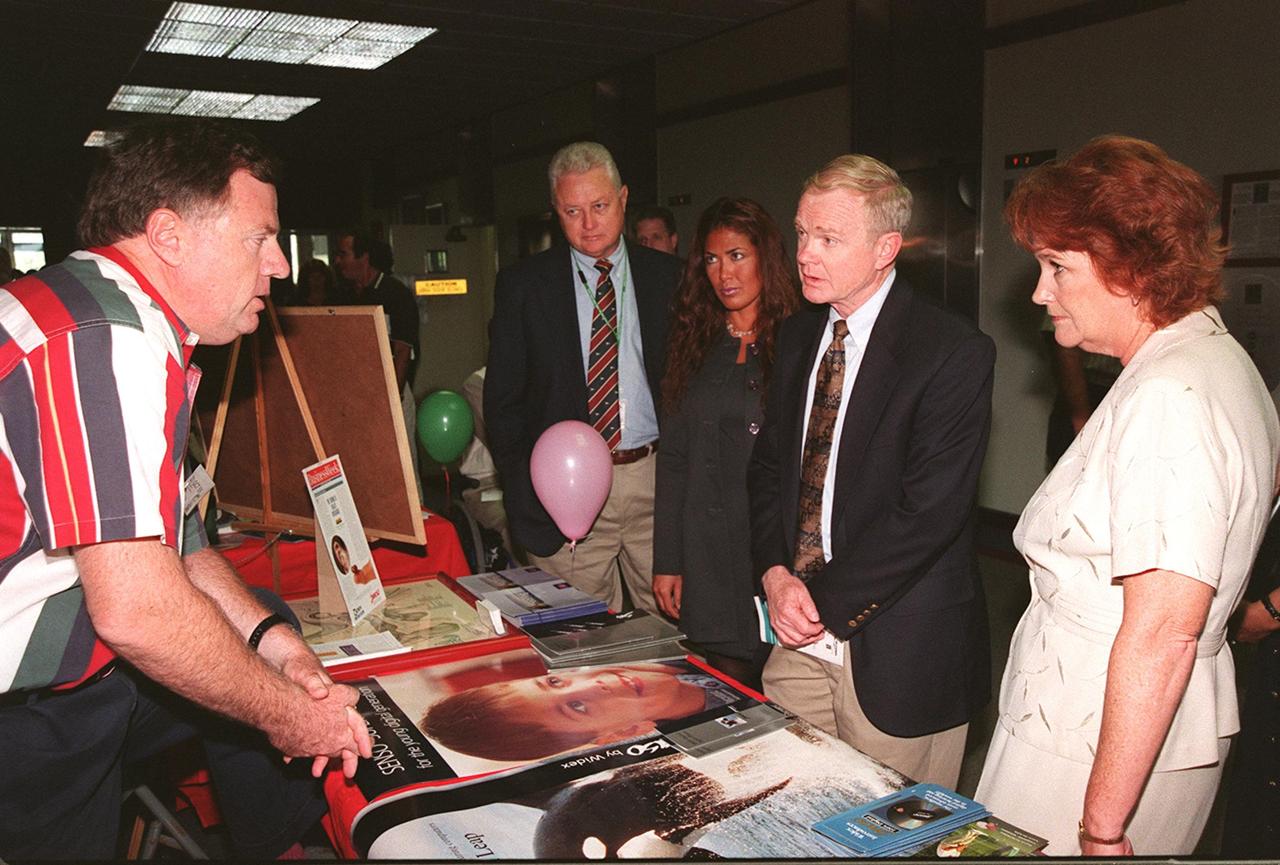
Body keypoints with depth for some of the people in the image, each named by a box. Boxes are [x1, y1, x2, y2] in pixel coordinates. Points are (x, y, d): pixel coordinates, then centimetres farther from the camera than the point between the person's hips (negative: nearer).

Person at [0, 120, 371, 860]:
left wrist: (267, 632, -2)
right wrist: (284, 711, -16)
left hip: (78, 655, 9)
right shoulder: (105, 339, -27)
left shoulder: (134, 326, 7)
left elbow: (164, 532, 10)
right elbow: (138, 608, -30)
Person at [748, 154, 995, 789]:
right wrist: (776, 573, -4)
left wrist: (827, 601, -14)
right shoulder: (798, 337, 8)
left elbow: (929, 510, -19)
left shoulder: (955, 353, -14)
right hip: (802, 635, 6)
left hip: (898, 647, -5)